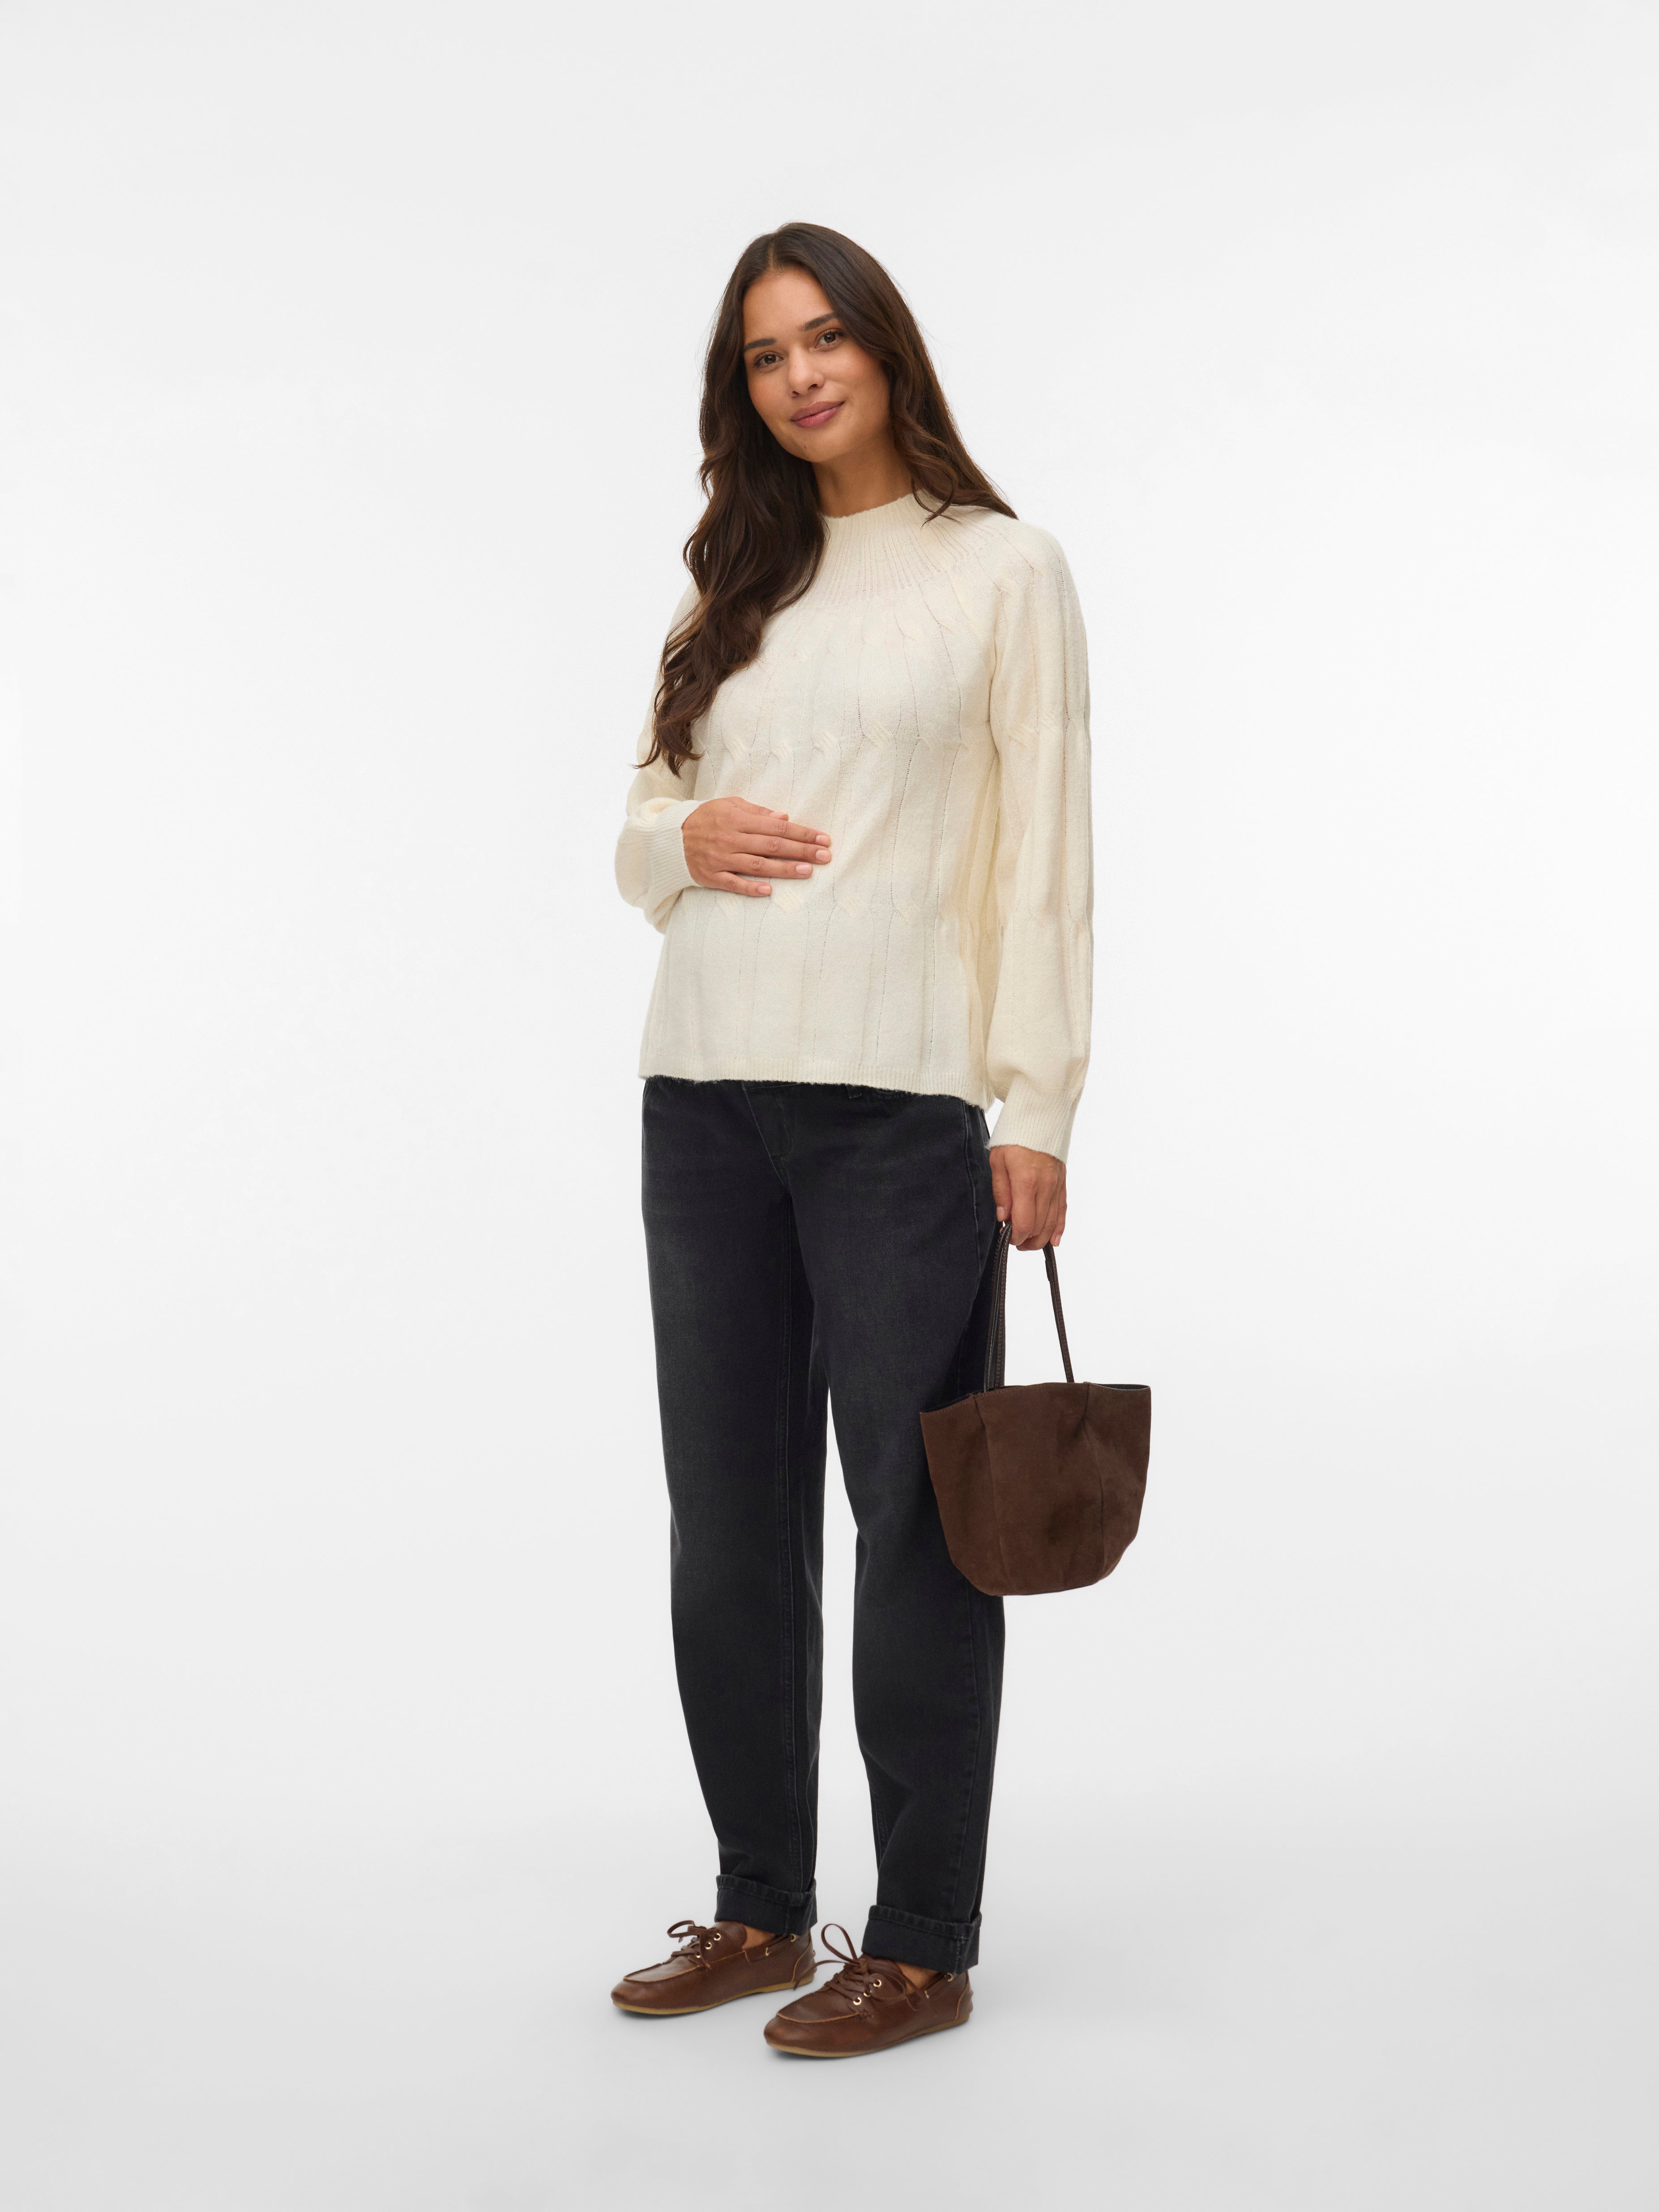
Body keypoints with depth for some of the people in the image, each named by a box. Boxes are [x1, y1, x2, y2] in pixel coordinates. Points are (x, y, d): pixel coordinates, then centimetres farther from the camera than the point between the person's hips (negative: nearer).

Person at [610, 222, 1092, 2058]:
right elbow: (637, 833, 19)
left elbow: (1044, 848, -3)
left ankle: (925, 1943, 11)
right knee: (728, 1509, 9)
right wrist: (685, 836, -5)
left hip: (899, 1096, -5)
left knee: (913, 1509, -1)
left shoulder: (1001, 568, 3)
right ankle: (759, 1909, 22)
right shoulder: (736, 582, 16)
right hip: (706, 1085, 5)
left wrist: (1040, 1104, -10)